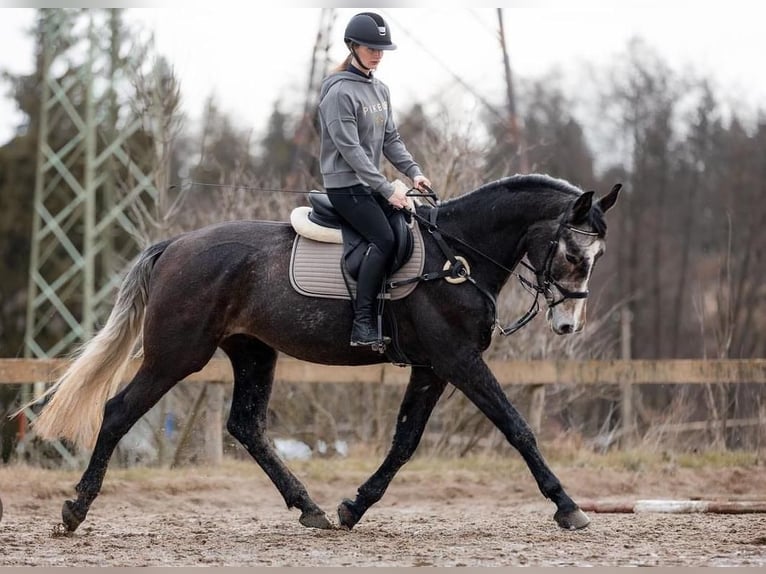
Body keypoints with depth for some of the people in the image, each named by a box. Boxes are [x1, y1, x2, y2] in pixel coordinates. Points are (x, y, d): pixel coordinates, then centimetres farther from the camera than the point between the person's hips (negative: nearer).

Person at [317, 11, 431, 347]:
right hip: (345, 184, -8)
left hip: (371, 183, 8)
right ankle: (363, 325, -21)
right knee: (384, 240, -22)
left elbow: (391, 139, 14)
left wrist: (413, 171, -3)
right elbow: (350, 149, -19)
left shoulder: (380, 90, 12)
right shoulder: (339, 92, -14)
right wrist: (386, 189, -22)